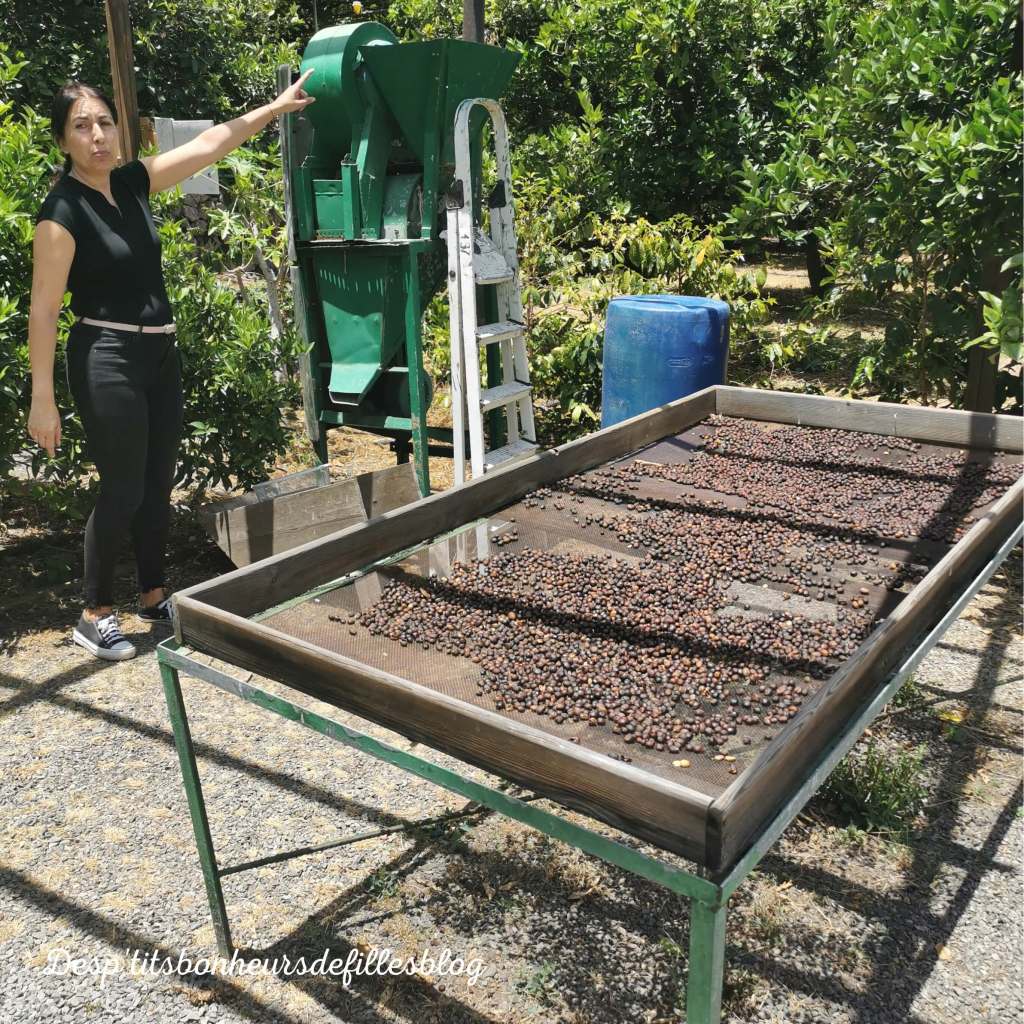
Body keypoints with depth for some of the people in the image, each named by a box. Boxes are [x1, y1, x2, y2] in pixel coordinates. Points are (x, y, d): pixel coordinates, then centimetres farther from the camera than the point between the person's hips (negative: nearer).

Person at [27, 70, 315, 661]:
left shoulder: (133, 182, 6)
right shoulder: (63, 211, -13)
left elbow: (211, 143, 12)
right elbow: (44, 311, -14)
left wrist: (277, 106, 14)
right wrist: (43, 400, -18)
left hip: (160, 353, 7)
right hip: (107, 361, -7)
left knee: (158, 485, 12)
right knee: (123, 490, -3)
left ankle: (154, 596, 26)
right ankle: (95, 616, 13)